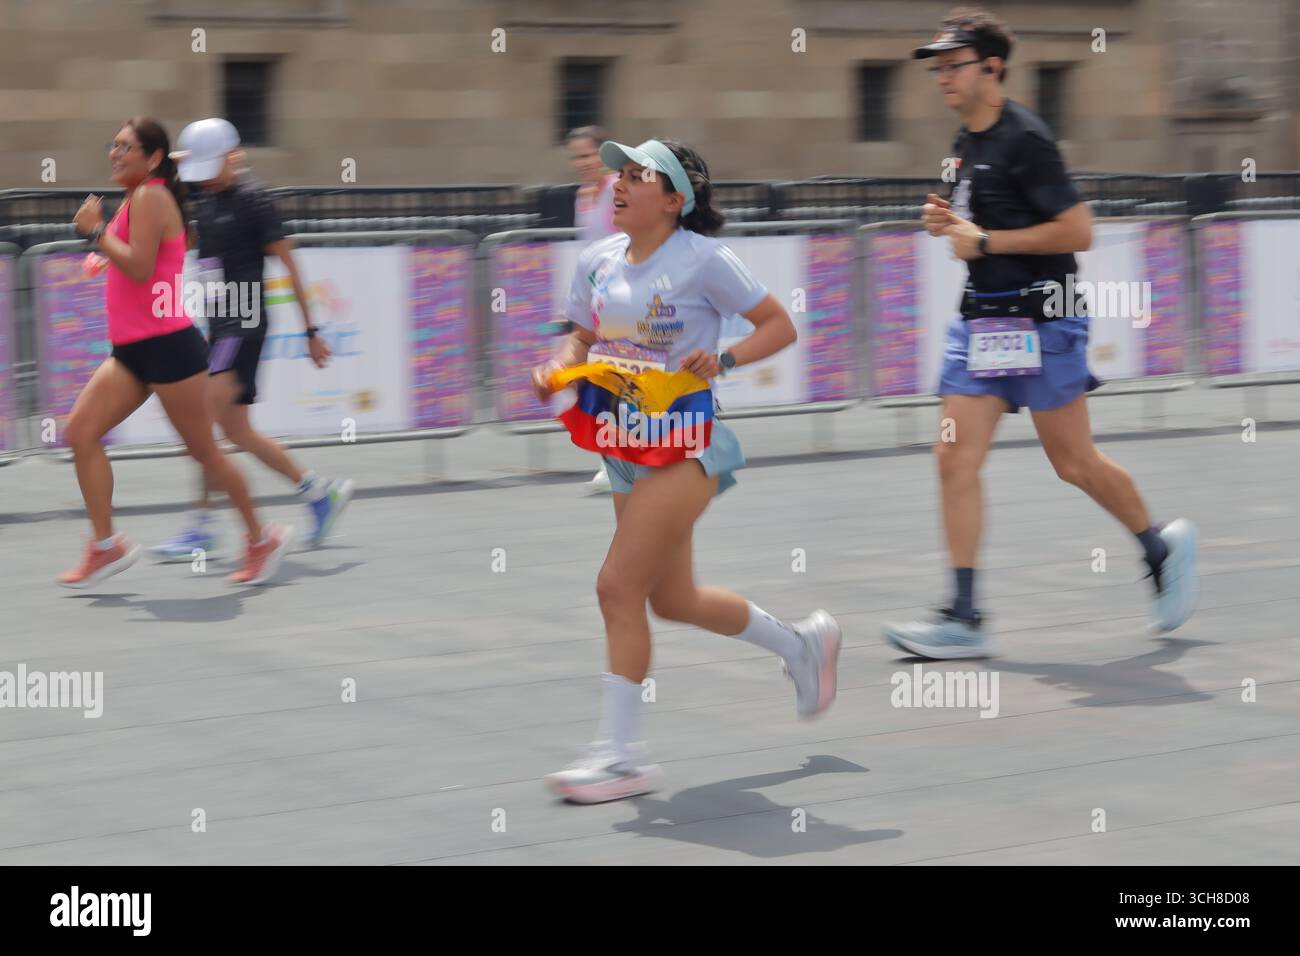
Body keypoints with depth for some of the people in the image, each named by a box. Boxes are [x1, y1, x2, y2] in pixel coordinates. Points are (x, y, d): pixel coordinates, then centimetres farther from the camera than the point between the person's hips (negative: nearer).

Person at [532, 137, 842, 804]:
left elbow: (779, 326, -5)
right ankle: (802, 644, 41)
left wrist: (722, 360, -21)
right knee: (674, 600, 16)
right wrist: (559, 369, -1)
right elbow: (584, 338, 20)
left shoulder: (701, 259, -11)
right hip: (624, 445, 8)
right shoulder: (597, 261, 6)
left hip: (685, 443, -8)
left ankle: (619, 755, -6)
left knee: (618, 587, -15)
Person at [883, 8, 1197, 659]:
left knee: (1074, 464, 3)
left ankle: (1163, 548, 28)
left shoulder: (1024, 139, -14)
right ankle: (963, 618, -3)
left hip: (1039, 320, -8)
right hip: (982, 319, 8)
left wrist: (985, 241, -17)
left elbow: (1076, 231, -19)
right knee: (956, 459, -3)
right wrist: (950, 222, 8)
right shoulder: (966, 142, 13)